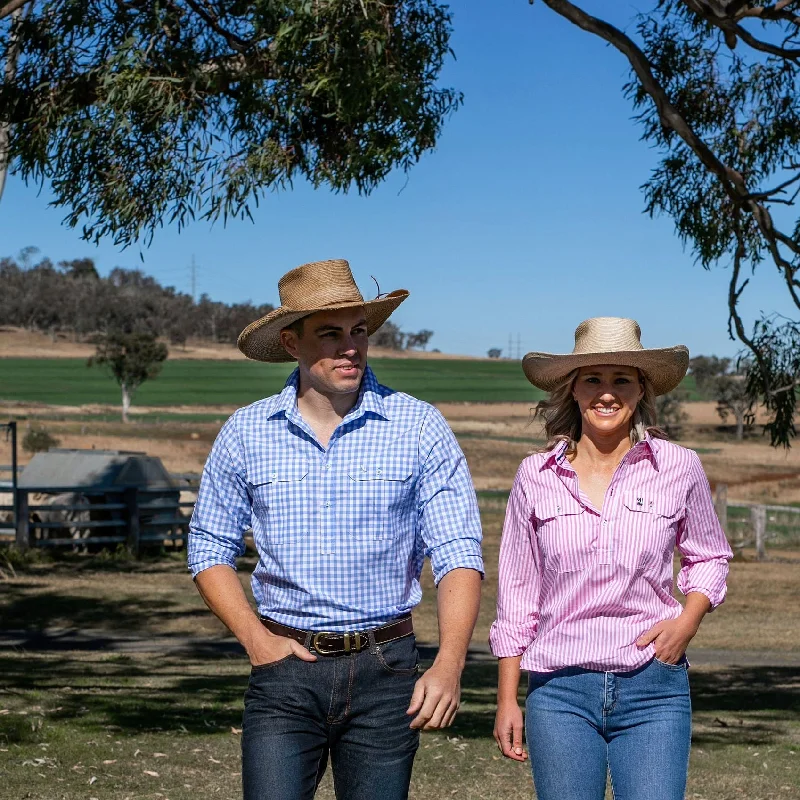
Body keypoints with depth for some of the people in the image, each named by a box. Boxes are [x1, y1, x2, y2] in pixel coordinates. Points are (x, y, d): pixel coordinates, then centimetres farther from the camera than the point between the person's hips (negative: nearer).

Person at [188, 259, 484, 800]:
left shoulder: (419, 428, -2)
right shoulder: (247, 433, 3)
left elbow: (458, 553, -5)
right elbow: (211, 548, 12)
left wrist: (449, 664, -19)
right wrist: (256, 640, -2)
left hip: (384, 672, 0)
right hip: (285, 670, 1)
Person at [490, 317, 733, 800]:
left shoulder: (679, 468, 0)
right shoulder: (536, 476, 2)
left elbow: (710, 556, 17)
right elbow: (517, 593, 8)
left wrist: (688, 621, -3)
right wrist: (507, 701, 7)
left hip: (654, 689, -1)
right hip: (560, 691, 1)